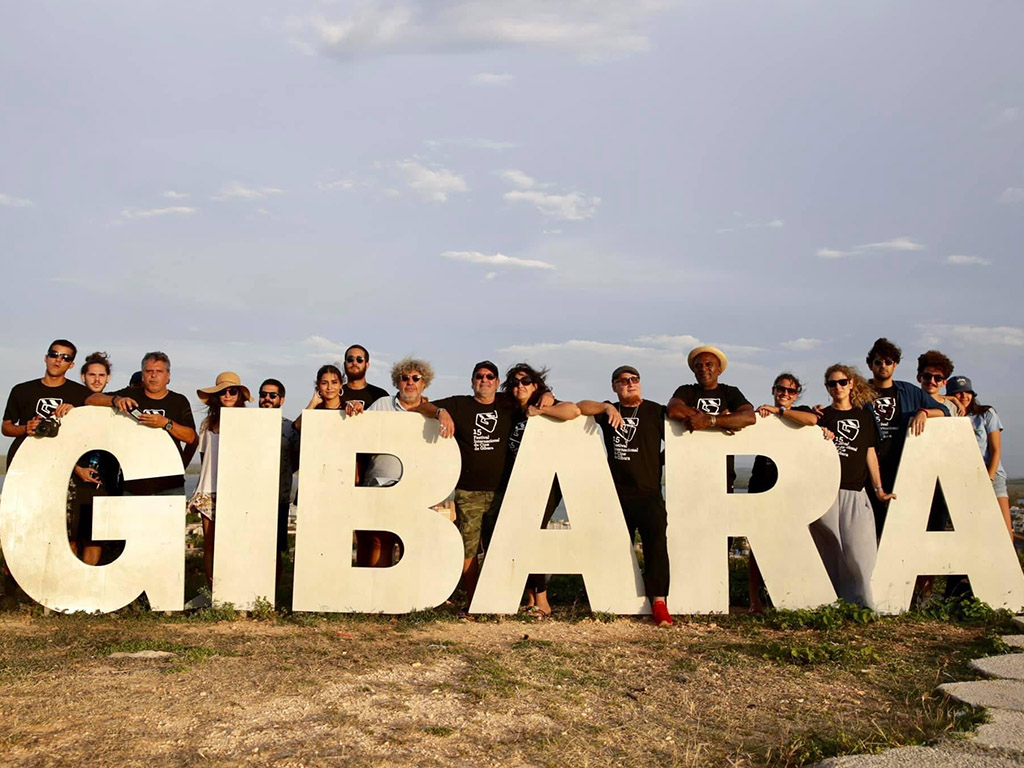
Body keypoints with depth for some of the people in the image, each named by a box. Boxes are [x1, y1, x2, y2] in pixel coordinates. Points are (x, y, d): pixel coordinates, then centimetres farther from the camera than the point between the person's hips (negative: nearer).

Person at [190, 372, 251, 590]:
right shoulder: (209, 424, 13)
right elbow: (203, 456, 18)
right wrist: (201, 486, 14)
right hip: (210, 492, 3)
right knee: (209, 543, 4)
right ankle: (211, 591, 12)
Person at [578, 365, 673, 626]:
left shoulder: (656, 411, 8)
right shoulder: (610, 411, 12)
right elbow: (580, 406, -3)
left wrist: (659, 462, -1)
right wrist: (608, 407, -15)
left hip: (649, 491, -2)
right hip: (617, 493, 3)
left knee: (656, 540, -20)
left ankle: (659, 602, -20)